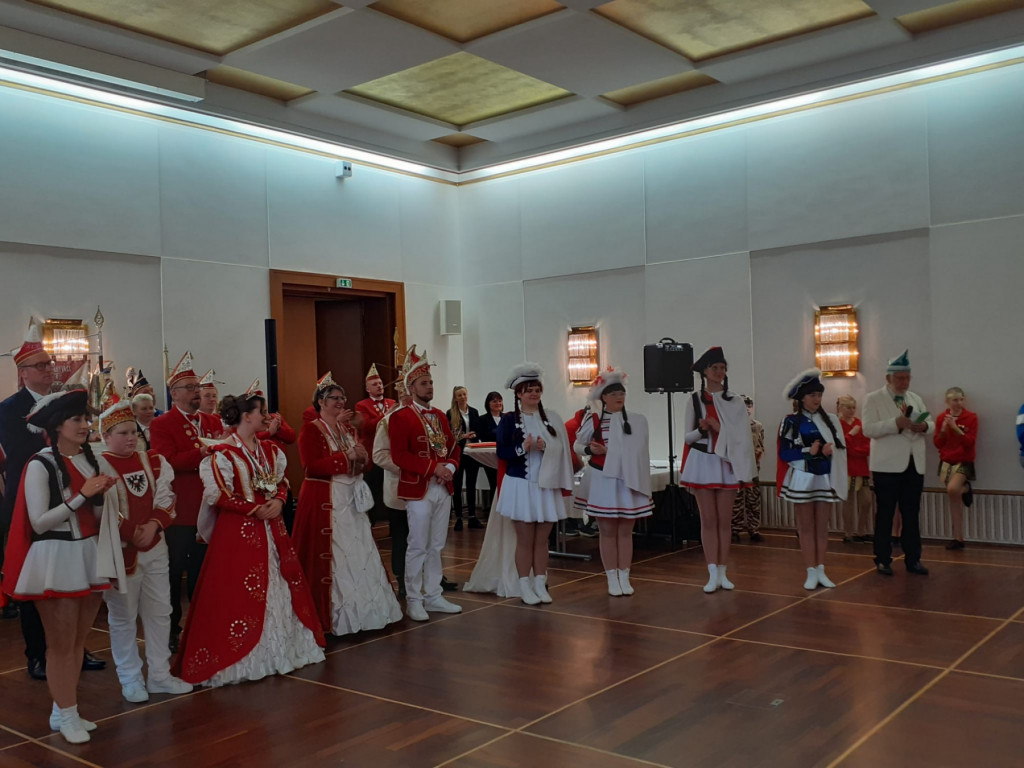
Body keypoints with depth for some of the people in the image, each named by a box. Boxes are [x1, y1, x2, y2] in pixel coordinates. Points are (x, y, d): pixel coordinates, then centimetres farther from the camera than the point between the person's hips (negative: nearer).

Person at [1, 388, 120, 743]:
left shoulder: (89, 459, 8)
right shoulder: (40, 465, -12)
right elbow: (39, 522, -15)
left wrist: (102, 494, -5)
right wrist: (81, 495, -20)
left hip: (89, 554, 7)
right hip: (56, 559, -6)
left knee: (78, 640, 13)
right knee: (61, 643, 5)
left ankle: (63, 710, 25)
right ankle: (66, 716, 17)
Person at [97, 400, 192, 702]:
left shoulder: (154, 461, 6)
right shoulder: (99, 466, -9)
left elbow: (166, 500, 2)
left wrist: (153, 526, -14)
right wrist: (132, 534, -17)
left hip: (155, 548, 5)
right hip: (122, 551, -5)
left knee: (159, 612, 10)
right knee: (123, 617, 5)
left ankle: (159, 675, 22)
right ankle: (131, 680, 18)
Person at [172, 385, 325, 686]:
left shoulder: (269, 451, 10)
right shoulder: (222, 454, -12)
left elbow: (282, 482, 16)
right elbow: (217, 495, -15)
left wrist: (278, 501, -6)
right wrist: (255, 509, -17)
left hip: (270, 529, 7)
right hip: (238, 532, -7)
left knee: (280, 587, 11)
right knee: (239, 595, -3)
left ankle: (282, 648, 25)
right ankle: (240, 658, 8)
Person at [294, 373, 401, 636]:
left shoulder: (348, 429, 16)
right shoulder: (310, 430, -6)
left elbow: (361, 463, 20)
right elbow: (311, 466, -17)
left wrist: (362, 457, -3)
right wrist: (345, 457, -18)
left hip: (351, 498, 7)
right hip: (324, 500, -7)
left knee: (359, 553, 7)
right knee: (331, 556, -4)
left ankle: (363, 609, 16)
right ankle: (332, 615, 5)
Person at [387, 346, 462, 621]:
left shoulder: (440, 416, 15)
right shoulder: (400, 417, -7)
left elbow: (453, 447, 16)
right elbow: (399, 455, -16)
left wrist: (450, 467, -6)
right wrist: (433, 467, -19)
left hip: (443, 488, 7)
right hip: (418, 489, -7)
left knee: (436, 546, 12)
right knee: (418, 547, -2)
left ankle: (433, 596, 21)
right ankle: (413, 601, 8)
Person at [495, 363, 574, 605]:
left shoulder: (552, 418, 6)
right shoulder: (509, 420, -3)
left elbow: (561, 449, 4)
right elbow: (501, 452, -7)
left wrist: (545, 447, -15)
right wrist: (523, 448, -22)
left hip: (546, 485, 3)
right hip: (521, 485, -3)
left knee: (542, 539, 9)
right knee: (525, 539, 4)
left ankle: (540, 585, 18)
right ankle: (525, 587, 13)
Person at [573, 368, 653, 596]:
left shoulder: (635, 421, 2)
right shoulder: (594, 420, -6)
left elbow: (639, 452, 7)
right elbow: (577, 444, 2)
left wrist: (642, 481, 2)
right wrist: (590, 449, -16)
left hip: (628, 481, 2)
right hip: (603, 481, -2)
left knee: (626, 531, 8)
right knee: (608, 532, 5)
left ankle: (624, 577, 17)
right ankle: (612, 579, 13)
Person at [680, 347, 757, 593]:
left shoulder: (734, 401, 4)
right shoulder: (694, 400, 2)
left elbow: (742, 436, 1)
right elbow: (688, 436, 2)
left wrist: (720, 428, -13)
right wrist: (701, 429, -18)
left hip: (726, 462, 1)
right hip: (703, 461, -1)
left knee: (724, 520, 5)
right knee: (708, 520, 1)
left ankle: (723, 572, 12)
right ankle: (713, 574, 4)